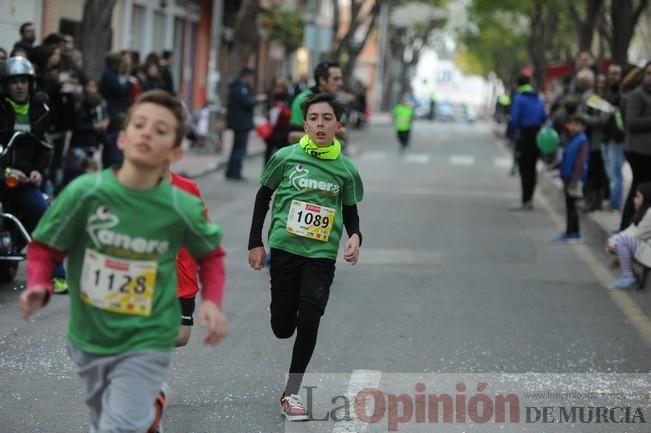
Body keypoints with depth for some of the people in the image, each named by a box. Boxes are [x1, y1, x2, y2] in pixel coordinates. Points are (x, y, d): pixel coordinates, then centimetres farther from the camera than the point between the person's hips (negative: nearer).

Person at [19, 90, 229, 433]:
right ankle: (153, 403, 52)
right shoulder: (85, 191, -17)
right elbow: (44, 248, -5)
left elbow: (210, 255, 4)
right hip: (89, 337, 2)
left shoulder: (182, 209, -15)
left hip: (144, 342, -2)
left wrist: (211, 301, -10)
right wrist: (38, 287, -23)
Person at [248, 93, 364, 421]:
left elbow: (350, 211, 12)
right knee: (282, 328, 5)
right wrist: (255, 243, 4)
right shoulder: (285, 157, -5)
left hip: (321, 256, 0)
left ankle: (291, 393, 0)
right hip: (284, 249, 0)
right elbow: (263, 197, 7)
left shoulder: (345, 169, -1)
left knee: (308, 322, -12)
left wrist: (355, 237, -9)